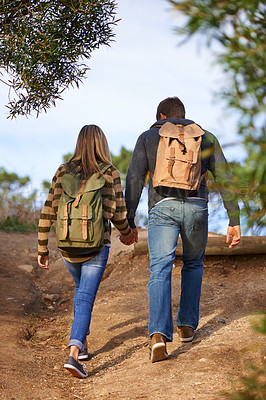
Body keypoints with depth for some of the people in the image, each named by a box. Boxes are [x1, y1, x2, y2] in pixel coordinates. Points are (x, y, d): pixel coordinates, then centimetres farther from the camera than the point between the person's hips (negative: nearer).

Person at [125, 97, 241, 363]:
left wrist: (128, 221, 3)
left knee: (160, 273, -8)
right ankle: (187, 325, 25)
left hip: (162, 207, -2)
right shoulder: (205, 138, 19)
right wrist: (234, 221, 8)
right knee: (193, 264, 26)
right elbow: (224, 178, 10)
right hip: (196, 207, 2)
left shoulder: (148, 137, 16)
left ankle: (159, 334, -27)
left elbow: (134, 180, 4)